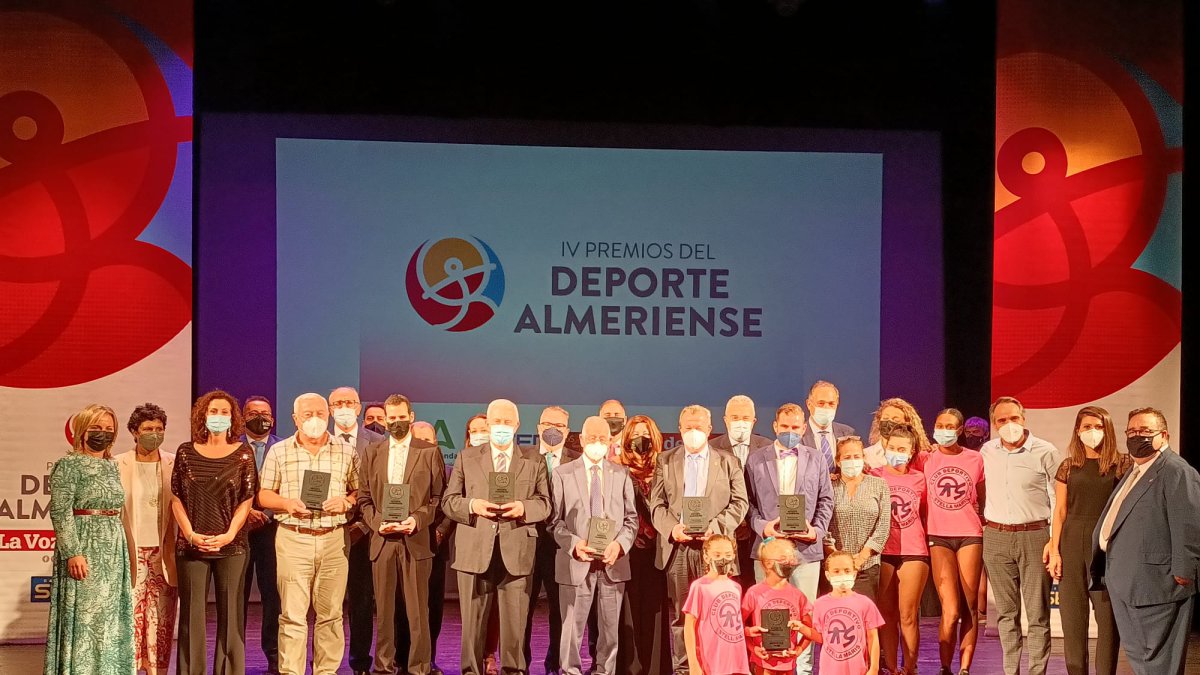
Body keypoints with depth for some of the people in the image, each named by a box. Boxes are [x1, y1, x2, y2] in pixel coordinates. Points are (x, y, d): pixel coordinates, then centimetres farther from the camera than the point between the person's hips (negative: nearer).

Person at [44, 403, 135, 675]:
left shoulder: (112, 467, 14)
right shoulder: (68, 465, -7)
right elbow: (60, 513, -14)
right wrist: (72, 553, -22)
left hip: (113, 550, 7)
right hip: (85, 548, -7)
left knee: (109, 616, 9)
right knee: (83, 614, -5)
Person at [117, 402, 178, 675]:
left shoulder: (174, 465, 6)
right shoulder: (119, 465, 1)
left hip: (164, 553, 2)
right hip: (132, 553, -1)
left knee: (162, 619, 3)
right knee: (131, 615, -4)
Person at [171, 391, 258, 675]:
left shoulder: (243, 453, 4)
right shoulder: (186, 452, 7)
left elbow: (247, 500, 0)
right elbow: (177, 499, 6)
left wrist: (228, 535, -11)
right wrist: (191, 535, -6)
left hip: (231, 546, -1)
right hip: (191, 545, 1)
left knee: (231, 614, 0)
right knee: (192, 613, 2)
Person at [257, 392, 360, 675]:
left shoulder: (347, 452, 8)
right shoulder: (279, 451, 6)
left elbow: (360, 492, 10)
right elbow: (263, 495, 8)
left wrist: (346, 501, -10)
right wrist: (287, 503, -11)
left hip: (334, 538, 1)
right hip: (292, 538, -1)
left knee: (330, 614, 5)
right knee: (293, 615, -3)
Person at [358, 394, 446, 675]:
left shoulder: (430, 452, 5)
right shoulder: (372, 452, 12)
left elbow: (438, 497, 2)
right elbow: (364, 498, 10)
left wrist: (417, 520, -12)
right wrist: (377, 523, -8)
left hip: (416, 540, -2)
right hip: (382, 540, 2)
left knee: (417, 610, -2)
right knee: (384, 610, 6)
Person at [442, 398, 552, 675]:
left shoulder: (534, 461, 11)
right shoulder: (466, 457, 11)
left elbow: (545, 504, 6)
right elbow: (448, 501, 6)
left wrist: (523, 507, -14)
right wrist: (472, 505, -14)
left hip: (516, 552, 0)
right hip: (474, 551, 0)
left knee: (514, 621, 2)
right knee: (473, 621, 5)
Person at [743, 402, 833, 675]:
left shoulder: (816, 458, 10)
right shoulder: (756, 461, 8)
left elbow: (825, 500, 10)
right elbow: (749, 502, 6)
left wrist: (818, 529, -5)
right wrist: (762, 527, -10)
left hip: (806, 547, 0)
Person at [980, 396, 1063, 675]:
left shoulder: (1046, 452, -6)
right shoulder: (987, 452, 6)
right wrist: (981, 525, 17)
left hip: (1034, 536, -4)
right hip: (996, 538, 4)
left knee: (1037, 613, -2)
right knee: (1006, 612, 9)